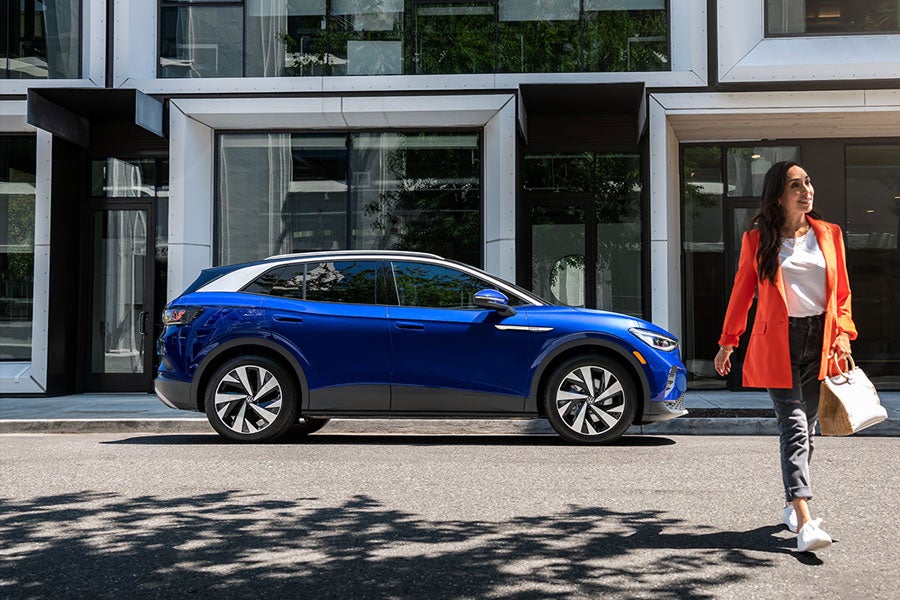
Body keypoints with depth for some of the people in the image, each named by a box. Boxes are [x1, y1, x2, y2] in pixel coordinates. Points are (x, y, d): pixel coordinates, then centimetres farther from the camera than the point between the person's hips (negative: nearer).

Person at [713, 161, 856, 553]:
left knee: (807, 427, 10)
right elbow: (742, 291, 7)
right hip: (778, 343, -4)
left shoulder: (829, 235, 9)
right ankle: (805, 523, -20)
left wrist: (842, 334, -2)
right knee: (794, 428, -12)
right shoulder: (757, 239, 1)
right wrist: (727, 342, 10)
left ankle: (792, 506, 25)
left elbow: (842, 292, 12)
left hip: (820, 342, 4)